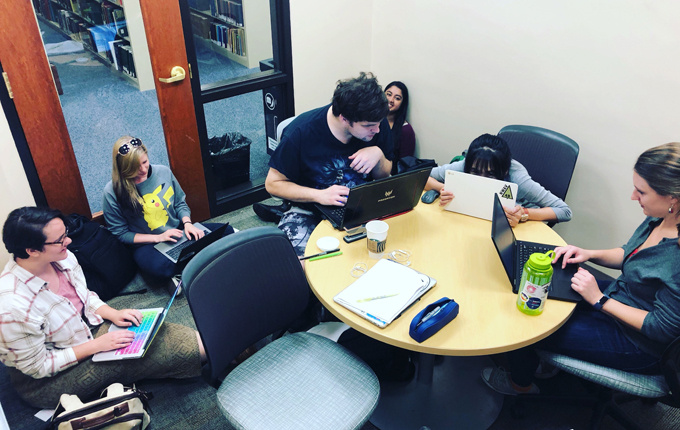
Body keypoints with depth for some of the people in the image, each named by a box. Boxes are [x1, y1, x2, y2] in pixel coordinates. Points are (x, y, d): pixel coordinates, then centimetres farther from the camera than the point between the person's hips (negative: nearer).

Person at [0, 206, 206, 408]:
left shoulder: (63, 259, -12)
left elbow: (85, 297, 8)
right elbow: (37, 367, -23)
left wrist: (113, 313, -10)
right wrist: (97, 345, -23)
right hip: (47, 381, -7)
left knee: (163, 334, -11)